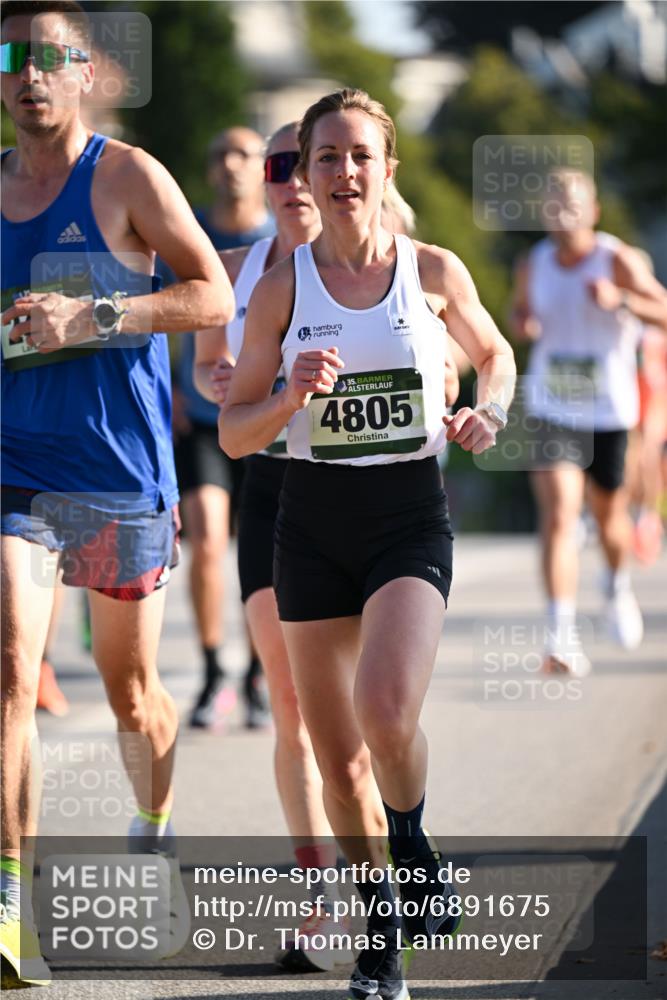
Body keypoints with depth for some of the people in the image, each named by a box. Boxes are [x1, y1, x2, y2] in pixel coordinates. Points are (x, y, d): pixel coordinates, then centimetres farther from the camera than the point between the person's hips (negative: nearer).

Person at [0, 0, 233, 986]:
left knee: (132, 692, 12)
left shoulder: (127, 175, -5)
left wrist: (93, 317, -20)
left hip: (123, 471, -2)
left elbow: (214, 295, -10)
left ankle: (155, 833, 42)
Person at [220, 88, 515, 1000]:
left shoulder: (434, 271, -1)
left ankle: (413, 845, 6)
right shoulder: (283, 287, -1)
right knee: (338, 758, 4)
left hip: (410, 516, -2)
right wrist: (293, 395, -18)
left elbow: (493, 352, 19)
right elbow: (234, 435, 1)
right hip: (314, 521, 2)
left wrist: (489, 410, -2)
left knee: (387, 710, -26)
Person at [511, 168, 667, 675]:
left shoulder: (619, 261, -10)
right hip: (552, 410, 1)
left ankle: (618, 585, 51)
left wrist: (620, 299, -36)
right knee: (559, 515, -16)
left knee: (609, 514, 17)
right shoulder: (533, 265, 1)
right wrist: (523, 324, -3)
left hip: (608, 410, -1)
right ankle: (562, 633, -21)